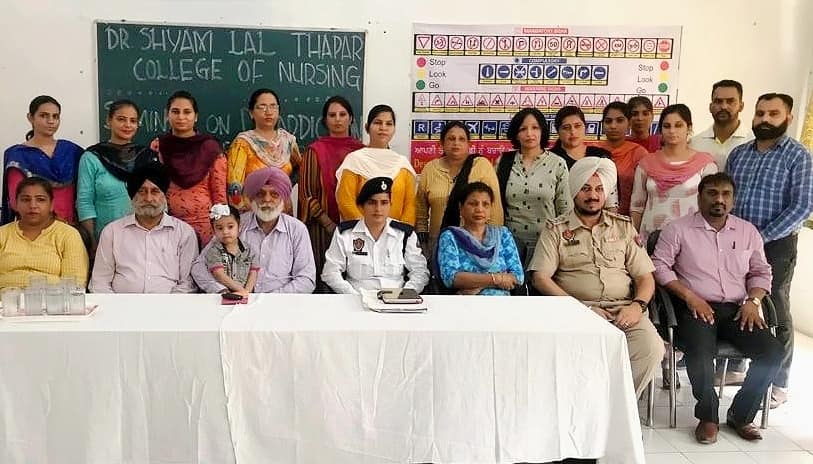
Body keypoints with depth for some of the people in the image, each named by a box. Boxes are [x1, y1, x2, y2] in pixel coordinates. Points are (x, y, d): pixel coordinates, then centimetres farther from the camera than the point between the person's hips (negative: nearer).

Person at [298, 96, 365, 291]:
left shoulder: (361, 150, 7)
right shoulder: (315, 151, 0)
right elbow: (306, 194, -2)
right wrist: (330, 225, -10)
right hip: (323, 229, -2)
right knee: (324, 282, 0)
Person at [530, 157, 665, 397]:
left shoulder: (623, 226, 19)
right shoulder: (556, 230, 11)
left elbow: (645, 276, 15)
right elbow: (540, 278, -1)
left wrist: (637, 306, -6)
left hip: (623, 309, 3)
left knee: (652, 348, -25)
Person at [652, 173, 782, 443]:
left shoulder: (747, 231, 17)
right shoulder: (678, 229, 4)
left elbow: (761, 272, 20)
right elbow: (659, 265, -3)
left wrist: (753, 301, 1)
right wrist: (689, 296, -13)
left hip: (737, 309, 4)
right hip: (696, 308, -4)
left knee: (773, 352, -19)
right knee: (700, 352, -33)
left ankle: (741, 415, 2)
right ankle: (707, 416, -6)